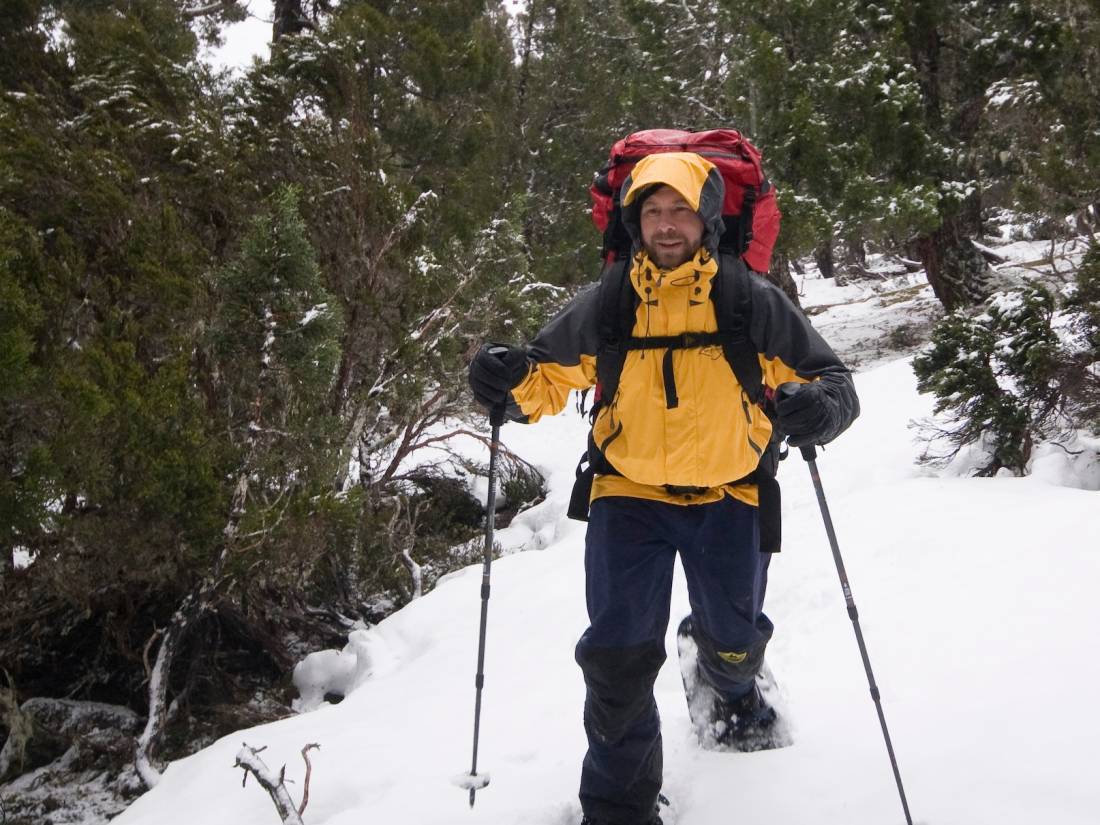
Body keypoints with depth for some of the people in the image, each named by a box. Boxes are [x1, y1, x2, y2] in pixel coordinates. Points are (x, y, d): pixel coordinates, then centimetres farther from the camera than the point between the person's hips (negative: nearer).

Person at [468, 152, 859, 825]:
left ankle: (730, 684, 51)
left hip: (726, 496, 0)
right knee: (618, 656, -6)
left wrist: (823, 407, -29)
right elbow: (552, 376, 6)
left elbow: (830, 379, -4)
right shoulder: (605, 305, -3)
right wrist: (512, 386, -17)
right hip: (629, 494, 0)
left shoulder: (754, 302, -7)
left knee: (735, 642, 10)